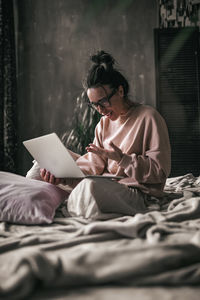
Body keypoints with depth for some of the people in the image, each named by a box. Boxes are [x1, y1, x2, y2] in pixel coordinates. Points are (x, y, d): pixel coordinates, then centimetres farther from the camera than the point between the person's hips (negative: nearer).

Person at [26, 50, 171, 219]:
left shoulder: (148, 117, -9)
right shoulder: (104, 122, 14)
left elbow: (160, 171, -12)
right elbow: (92, 164, 6)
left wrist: (122, 158, -21)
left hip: (136, 191, -6)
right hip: (105, 185, 7)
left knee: (90, 187, -38)